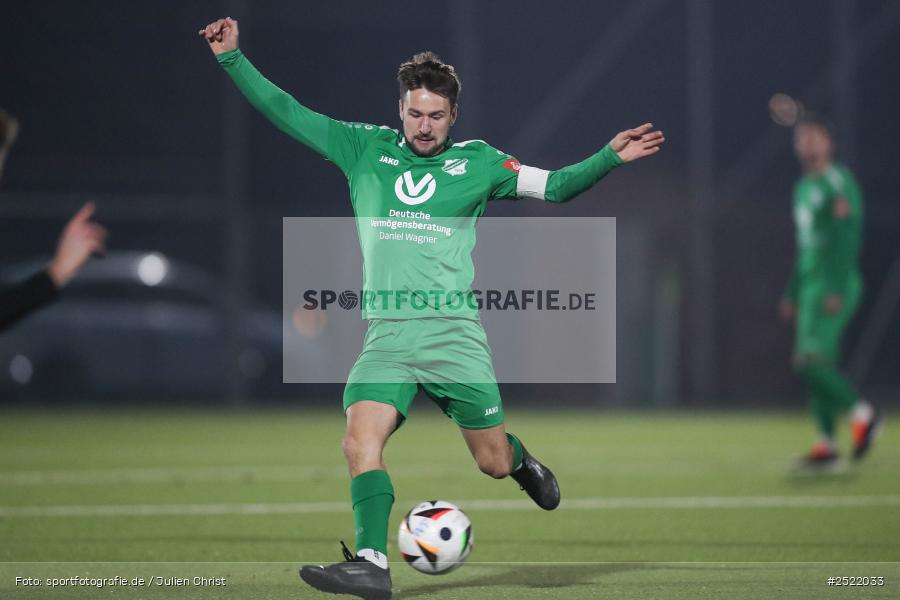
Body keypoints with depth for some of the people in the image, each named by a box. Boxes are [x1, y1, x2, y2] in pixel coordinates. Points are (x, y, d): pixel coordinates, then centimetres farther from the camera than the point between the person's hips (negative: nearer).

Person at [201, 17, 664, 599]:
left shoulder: (477, 161, 6)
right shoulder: (366, 148, 9)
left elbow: (555, 186, 6)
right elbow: (288, 113, 11)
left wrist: (610, 157, -8)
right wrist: (232, 58, 6)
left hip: (454, 333, -1)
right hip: (386, 335, 1)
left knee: (494, 462, 5)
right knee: (360, 440, -21)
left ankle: (522, 460, 41)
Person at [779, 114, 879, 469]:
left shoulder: (838, 183, -8)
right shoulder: (803, 188, 19)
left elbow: (848, 237, -15)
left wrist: (837, 289, -21)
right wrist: (792, 293, 24)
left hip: (836, 284, -9)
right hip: (810, 285, 9)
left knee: (811, 361, -16)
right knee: (819, 365, 5)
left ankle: (861, 412, -1)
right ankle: (826, 444, 6)